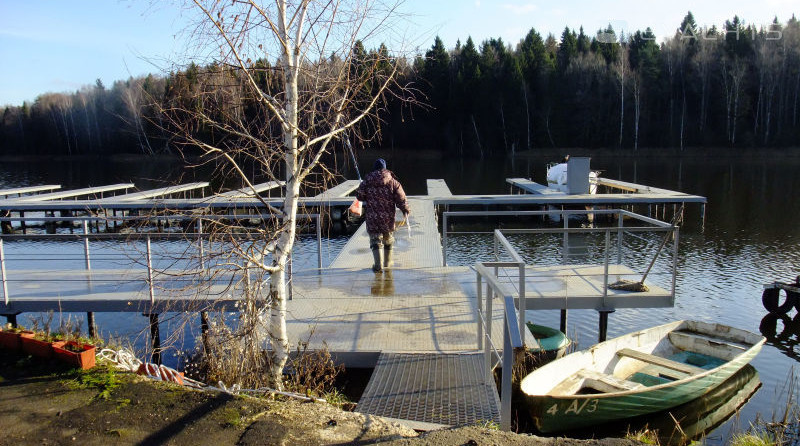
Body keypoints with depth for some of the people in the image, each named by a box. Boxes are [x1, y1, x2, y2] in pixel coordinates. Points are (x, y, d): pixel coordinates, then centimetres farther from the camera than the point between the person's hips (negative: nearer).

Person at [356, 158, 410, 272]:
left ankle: (378, 264, -11)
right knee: (388, 239, 18)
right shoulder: (392, 181, -3)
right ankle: (387, 263, 30)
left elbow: (359, 196, 2)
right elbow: (401, 198, -4)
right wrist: (405, 210, 8)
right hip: (388, 216, 1)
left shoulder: (367, 181, -4)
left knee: (375, 240, 2)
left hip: (372, 217, -1)